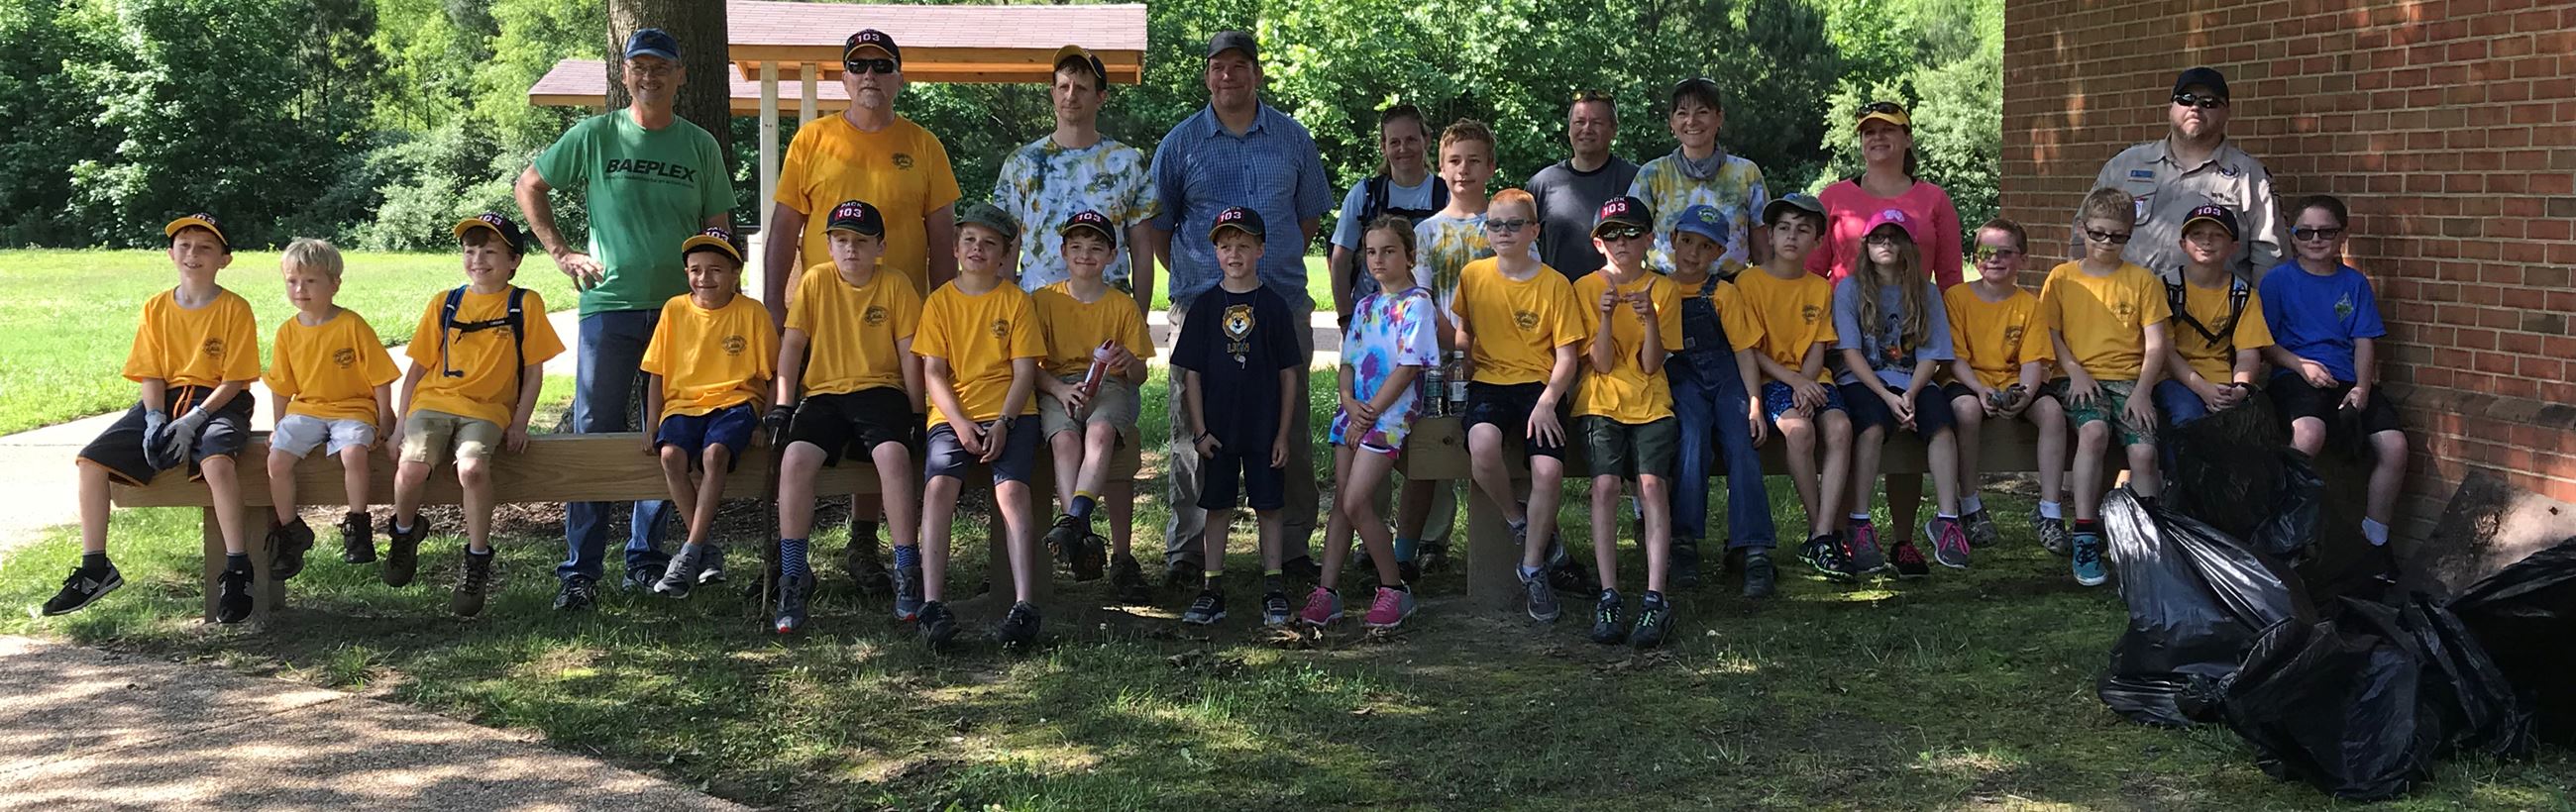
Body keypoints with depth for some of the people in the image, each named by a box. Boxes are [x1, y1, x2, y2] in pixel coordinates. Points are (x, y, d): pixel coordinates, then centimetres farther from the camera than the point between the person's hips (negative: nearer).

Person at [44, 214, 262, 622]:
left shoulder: (234, 309, -5)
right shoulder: (156, 308, 8)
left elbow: (235, 379, -8)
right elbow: (151, 375, 6)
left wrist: (192, 421, -19)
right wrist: (155, 420, -12)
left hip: (217, 403, -5)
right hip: (166, 402, 5)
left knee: (215, 460, -38)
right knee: (91, 461, -12)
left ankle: (237, 570, -31)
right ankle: (95, 568, -3)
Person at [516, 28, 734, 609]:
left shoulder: (700, 147, 9)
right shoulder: (595, 136, 4)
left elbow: (718, 230, 12)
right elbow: (529, 185, 13)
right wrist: (560, 251, 5)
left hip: (680, 307, 2)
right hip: (609, 305, -2)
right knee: (594, 433, -3)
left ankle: (645, 559, 17)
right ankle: (580, 569, 1)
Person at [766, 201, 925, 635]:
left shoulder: (896, 285, 3)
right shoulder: (816, 281, 6)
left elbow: (908, 353, 3)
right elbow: (792, 345, 6)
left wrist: (916, 414, -1)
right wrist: (782, 405, -2)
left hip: (880, 391, -1)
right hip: (824, 393, 1)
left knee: (893, 453, -32)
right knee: (795, 457, -28)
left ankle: (908, 574, -24)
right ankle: (793, 578, -21)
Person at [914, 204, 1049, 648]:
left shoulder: (1017, 301, 8)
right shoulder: (939, 301, 10)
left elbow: (1025, 371, 2)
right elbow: (933, 372, 5)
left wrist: (1002, 423, -13)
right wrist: (961, 423, -10)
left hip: (1009, 413, -1)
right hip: (953, 415, 1)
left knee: (1011, 490, -25)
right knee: (937, 486, -26)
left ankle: (1024, 607, -31)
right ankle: (932, 604, -31)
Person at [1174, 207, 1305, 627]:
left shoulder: (1273, 306, -1)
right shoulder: (1205, 307, 2)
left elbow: (1288, 375, 1)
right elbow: (1191, 374, 3)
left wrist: (1283, 433, -3)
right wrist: (1199, 430, -3)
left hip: (1264, 430, -1)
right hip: (1217, 430, 1)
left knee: (1268, 507, 5)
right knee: (1217, 507, 7)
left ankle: (1274, 590, 13)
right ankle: (1211, 591, 14)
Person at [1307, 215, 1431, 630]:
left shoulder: (1416, 302, -5)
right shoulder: (1365, 306, 17)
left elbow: (1408, 367, -12)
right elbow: (1348, 362, 15)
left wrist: (1369, 413, -12)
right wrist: (1350, 404, -5)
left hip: (1392, 413, -7)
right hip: (1355, 410, 7)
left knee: (1356, 502, -15)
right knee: (1341, 500, 2)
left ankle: (1394, 588, -1)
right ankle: (1326, 591, 3)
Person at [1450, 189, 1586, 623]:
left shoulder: (1554, 284, 0)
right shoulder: (1474, 275, 8)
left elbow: (1566, 356, -1)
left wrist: (1547, 402, -16)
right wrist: (1463, 358, 4)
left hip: (1540, 386, -1)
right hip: (1489, 381, 1)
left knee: (1549, 469, -25)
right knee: (1483, 445, -34)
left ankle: (1533, 567, -3)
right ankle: (1516, 518, -2)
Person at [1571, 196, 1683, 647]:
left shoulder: (1663, 290, 7)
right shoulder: (1585, 288, 6)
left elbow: (1651, 365, -2)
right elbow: (1601, 364, -2)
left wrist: (1649, 318, -17)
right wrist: (1606, 316, -17)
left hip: (1651, 404, 0)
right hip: (1600, 402, 0)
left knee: (1652, 482, -22)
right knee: (1605, 483, -22)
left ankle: (1654, 598, -24)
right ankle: (1608, 598, -21)